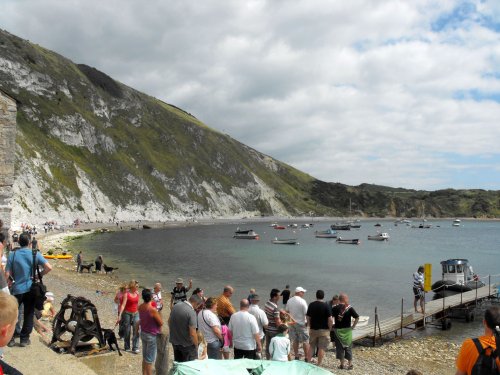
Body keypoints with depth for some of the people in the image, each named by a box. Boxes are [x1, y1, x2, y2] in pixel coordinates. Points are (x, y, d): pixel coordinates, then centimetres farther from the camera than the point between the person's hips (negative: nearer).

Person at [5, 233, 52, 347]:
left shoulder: (12, 255, -5)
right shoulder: (35, 254, -6)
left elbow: (7, 274, -7)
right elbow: (49, 267, -14)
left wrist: (12, 280, 13)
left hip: (17, 289, 0)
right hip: (30, 288, 0)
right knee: (29, 314, 11)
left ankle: (10, 338, 20)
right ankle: (24, 339, 14)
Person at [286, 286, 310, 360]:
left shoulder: (289, 301, 3)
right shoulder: (302, 301, -17)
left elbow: (287, 311, 11)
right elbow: (306, 313, -17)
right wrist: (308, 321, -3)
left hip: (292, 323, 6)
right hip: (301, 323, -6)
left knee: (295, 341, 14)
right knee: (305, 341, 2)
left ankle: (296, 356, 20)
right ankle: (307, 358, 4)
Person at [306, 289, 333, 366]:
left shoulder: (311, 305, 1)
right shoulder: (326, 306, -12)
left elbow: (308, 317, 6)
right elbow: (330, 319, -15)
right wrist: (329, 328, -1)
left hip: (313, 329, 4)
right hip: (324, 330, -4)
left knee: (311, 347, 15)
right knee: (322, 348, 4)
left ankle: (308, 362, 17)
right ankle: (319, 365, 7)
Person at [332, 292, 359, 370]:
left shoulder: (335, 308, -5)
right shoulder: (350, 308, -6)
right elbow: (357, 318, -10)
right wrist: (353, 326, -2)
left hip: (338, 330, 0)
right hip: (347, 330, 0)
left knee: (340, 347, 9)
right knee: (348, 347, 11)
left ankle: (342, 364, 14)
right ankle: (350, 364, 14)